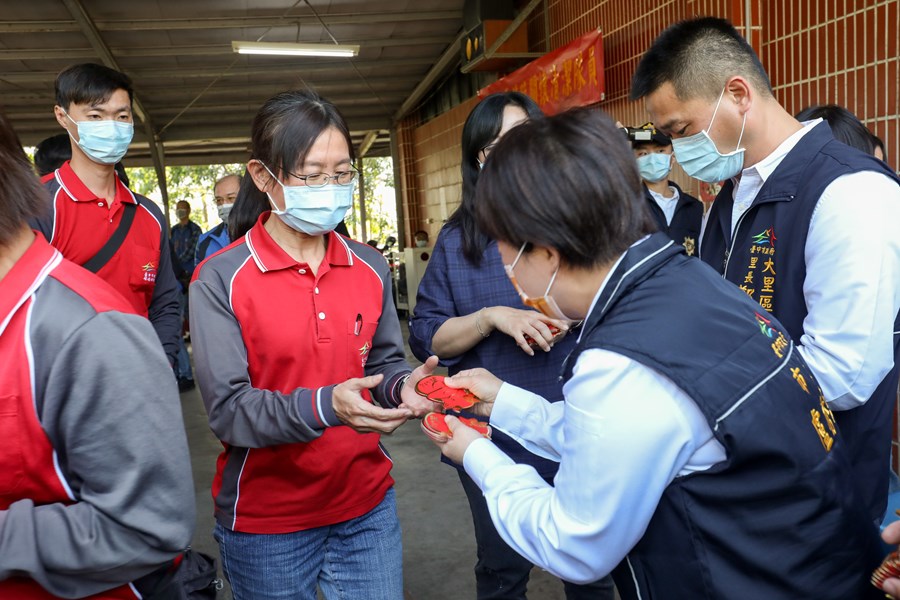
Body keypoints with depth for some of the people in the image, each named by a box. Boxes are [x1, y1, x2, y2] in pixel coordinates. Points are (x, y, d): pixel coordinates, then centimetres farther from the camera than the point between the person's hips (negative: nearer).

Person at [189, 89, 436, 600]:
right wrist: (324, 407, -33)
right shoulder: (220, 279, -13)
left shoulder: (370, 266, 0)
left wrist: (403, 386, -16)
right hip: (266, 523, -3)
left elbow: (384, 361, 7)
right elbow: (228, 409, -17)